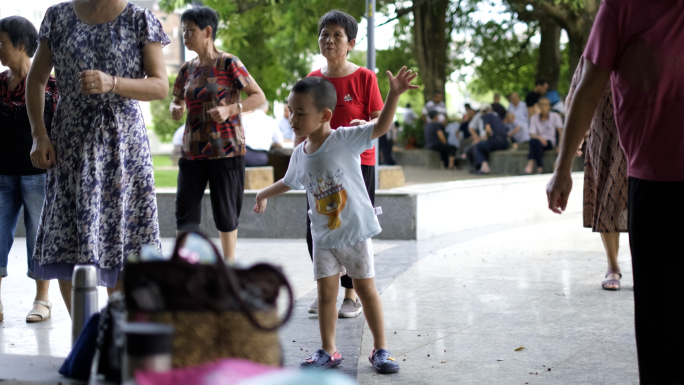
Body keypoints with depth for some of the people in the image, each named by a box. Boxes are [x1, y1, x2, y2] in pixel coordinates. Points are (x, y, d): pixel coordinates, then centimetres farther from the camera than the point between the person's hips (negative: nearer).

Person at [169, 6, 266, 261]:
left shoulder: (228, 63, -6)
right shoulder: (187, 69, 10)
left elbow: (259, 97, -6)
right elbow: (178, 102, 21)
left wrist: (230, 109, -20)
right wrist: (175, 109, -3)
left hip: (225, 149, -5)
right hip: (192, 150, 5)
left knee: (225, 212, 3)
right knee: (185, 209, -1)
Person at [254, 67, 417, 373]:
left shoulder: (345, 140, -15)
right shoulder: (300, 155, 1)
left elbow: (380, 127, -24)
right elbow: (289, 182, 21)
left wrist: (394, 94, -36)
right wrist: (264, 194, 34)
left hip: (356, 232, -4)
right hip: (323, 237, 4)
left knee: (366, 289, 4)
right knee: (326, 293, 8)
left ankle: (380, 349, 15)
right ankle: (328, 351, 20)